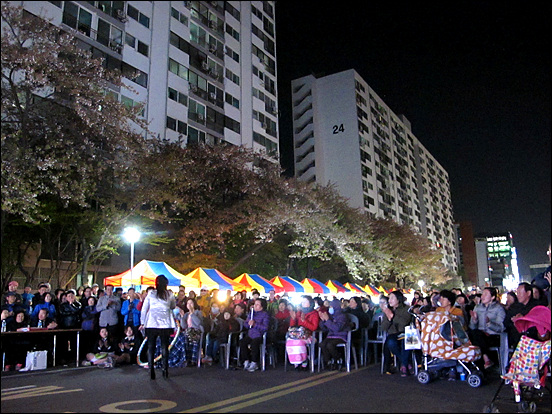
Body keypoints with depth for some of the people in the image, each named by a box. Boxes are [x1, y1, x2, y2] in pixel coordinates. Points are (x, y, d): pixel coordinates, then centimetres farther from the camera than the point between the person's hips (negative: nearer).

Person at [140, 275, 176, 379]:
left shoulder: (150, 294, 1)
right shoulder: (169, 295, 1)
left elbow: (144, 309, 5)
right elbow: (173, 306, 17)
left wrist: (143, 322, 15)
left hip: (151, 325, 0)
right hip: (165, 325, 0)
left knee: (151, 347, 7)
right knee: (164, 347, 8)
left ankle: (151, 370, 2)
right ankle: (165, 370, 8)